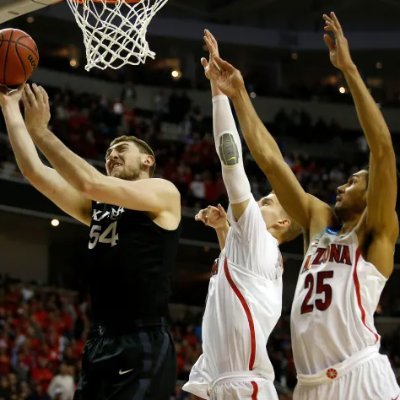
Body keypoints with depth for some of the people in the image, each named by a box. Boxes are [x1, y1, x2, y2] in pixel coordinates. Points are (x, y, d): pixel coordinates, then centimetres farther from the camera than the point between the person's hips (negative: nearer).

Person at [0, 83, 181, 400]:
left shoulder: (165, 193, 0)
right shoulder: (97, 207, 19)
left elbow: (91, 183, -13)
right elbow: (35, 173, 12)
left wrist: (41, 131, -10)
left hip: (144, 344, -7)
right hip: (100, 344, 7)